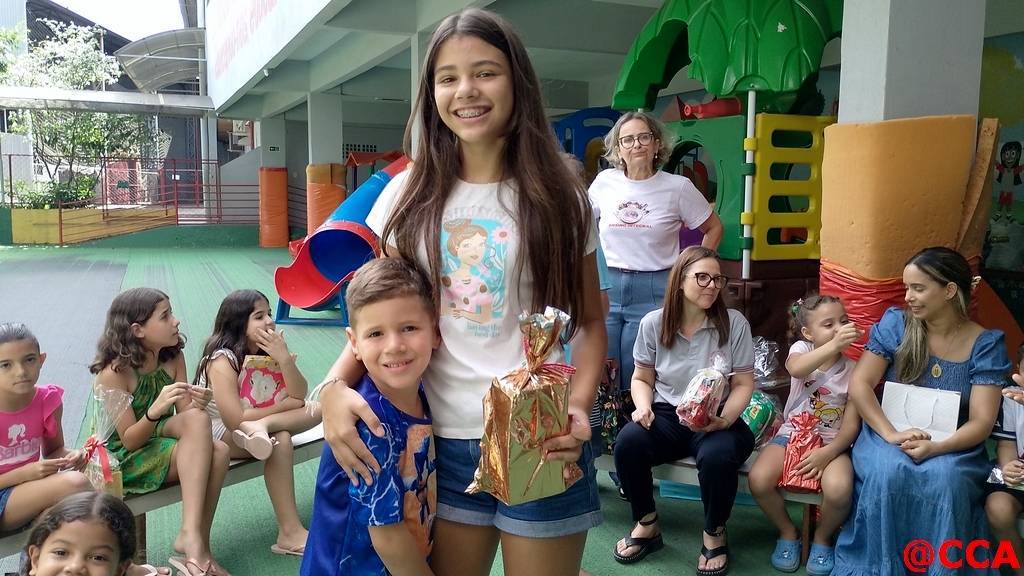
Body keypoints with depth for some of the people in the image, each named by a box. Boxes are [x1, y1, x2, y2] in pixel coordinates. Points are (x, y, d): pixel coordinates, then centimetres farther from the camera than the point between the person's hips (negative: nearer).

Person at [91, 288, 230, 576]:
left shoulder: (173, 358, 0)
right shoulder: (114, 372, -18)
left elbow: (184, 417, -1)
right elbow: (129, 441, -18)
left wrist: (196, 404, -24)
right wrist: (156, 411, -37)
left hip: (162, 446, 6)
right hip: (119, 460, -5)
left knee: (217, 451, -28)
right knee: (197, 421, -31)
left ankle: (197, 545, -22)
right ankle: (192, 540, -33)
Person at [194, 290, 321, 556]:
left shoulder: (270, 350, 0)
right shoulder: (222, 360, -19)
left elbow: (299, 396, -8)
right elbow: (235, 419, -27)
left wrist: (283, 357, -22)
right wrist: (283, 405, -16)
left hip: (252, 426, 7)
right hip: (221, 434, -6)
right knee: (280, 440, -33)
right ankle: (289, 533, -30)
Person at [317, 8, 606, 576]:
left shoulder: (560, 200, -3)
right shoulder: (410, 197, 1)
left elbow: (590, 322, 2)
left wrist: (578, 406, -17)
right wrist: (334, 385, -13)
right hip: (443, 442, 2)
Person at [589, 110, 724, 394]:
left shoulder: (678, 187, -2)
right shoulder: (605, 181, 3)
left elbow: (713, 228, 10)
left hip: (653, 292, -2)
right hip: (606, 288, 3)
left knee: (637, 381, 0)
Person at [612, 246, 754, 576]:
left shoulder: (734, 323, -5)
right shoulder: (653, 323, -1)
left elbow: (743, 384, -1)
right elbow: (642, 379, 10)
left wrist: (724, 419, -19)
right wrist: (643, 407, -12)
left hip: (717, 420, -1)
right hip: (667, 416, 2)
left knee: (717, 456, -36)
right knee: (627, 443, -29)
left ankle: (714, 533, -1)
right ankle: (646, 526, 0)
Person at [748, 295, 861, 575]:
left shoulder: (853, 370, -4)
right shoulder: (802, 348, -5)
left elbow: (851, 425, -7)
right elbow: (796, 368, -32)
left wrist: (827, 453, -21)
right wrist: (834, 345, -44)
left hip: (832, 442, -1)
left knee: (838, 489, -31)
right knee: (759, 480, -24)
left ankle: (822, 537, 4)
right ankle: (788, 532, 7)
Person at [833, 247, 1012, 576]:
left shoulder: (986, 344, -4)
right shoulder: (895, 324, -2)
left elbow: (981, 422, -9)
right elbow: (859, 384, -7)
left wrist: (936, 448, -28)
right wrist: (890, 434, -21)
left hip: (952, 445, 0)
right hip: (889, 435, 1)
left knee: (945, 478, -33)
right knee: (886, 473, -32)